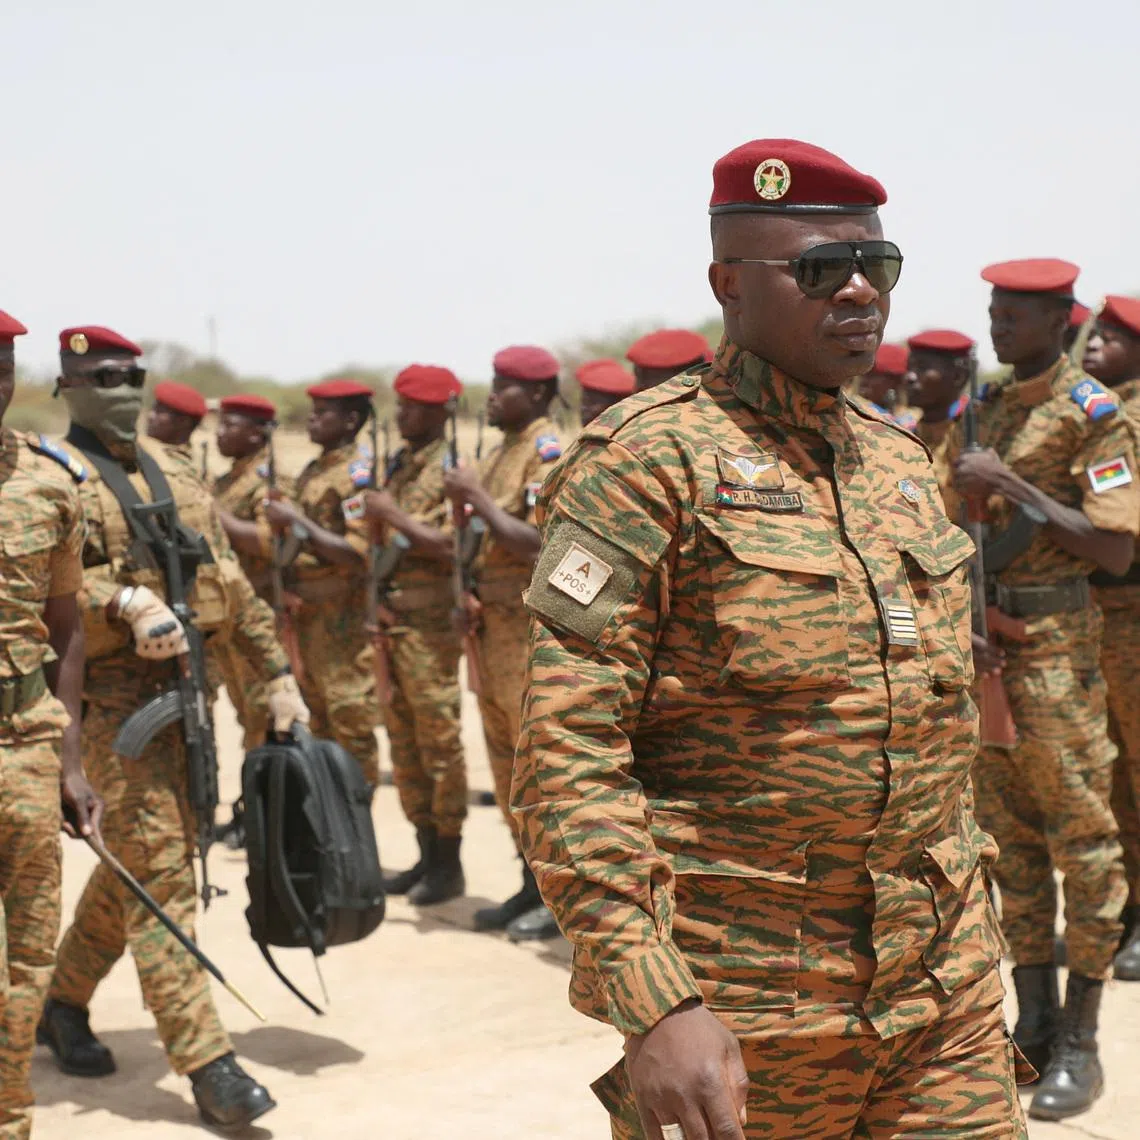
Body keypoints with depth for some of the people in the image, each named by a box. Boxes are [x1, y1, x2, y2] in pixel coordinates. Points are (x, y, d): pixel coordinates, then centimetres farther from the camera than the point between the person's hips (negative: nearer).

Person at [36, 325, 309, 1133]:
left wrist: (278, 676, 12)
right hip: (113, 692, -7)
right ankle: (206, 1062, -7)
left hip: (184, 682, 7)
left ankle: (64, 1003, 35)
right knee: (158, 871, -9)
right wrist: (130, 602, -29)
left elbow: (233, 581, 16)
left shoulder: (174, 473, 16)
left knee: (140, 862, 16)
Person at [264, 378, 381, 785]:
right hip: (307, 612, 9)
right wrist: (283, 519, 6)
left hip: (343, 615, -9)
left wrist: (299, 523, -20)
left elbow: (358, 553, -22)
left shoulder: (358, 472, -13)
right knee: (319, 721, 17)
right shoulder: (312, 470, 14)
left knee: (351, 722, -4)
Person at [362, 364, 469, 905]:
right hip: (390, 615, 9)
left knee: (438, 739, -4)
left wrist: (393, 515, -17)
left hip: (430, 621, -8)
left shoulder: (452, 469, -9)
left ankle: (448, 864, 3)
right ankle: (427, 855, 19)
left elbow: (452, 547, -20)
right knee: (403, 739, 11)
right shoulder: (398, 466, 16)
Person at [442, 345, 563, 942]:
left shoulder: (548, 453, -11)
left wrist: (479, 498, -19)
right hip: (492, 625, 9)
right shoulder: (497, 455, 15)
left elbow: (539, 544, -22)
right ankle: (532, 884, 21)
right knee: (505, 759, 12)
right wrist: (471, 599, 7)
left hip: (533, 626, -9)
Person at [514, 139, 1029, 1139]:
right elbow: (569, 751, -16)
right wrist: (654, 1004, -24)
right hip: (736, 1018, -6)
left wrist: (970, 948, 18)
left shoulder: (901, 459, 11)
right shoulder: (652, 458, -10)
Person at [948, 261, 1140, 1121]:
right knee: (1010, 837, 11)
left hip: (1055, 640, -7)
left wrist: (1012, 485, -19)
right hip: (983, 638, 7)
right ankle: (1034, 1022, 20)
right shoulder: (979, 412, 13)